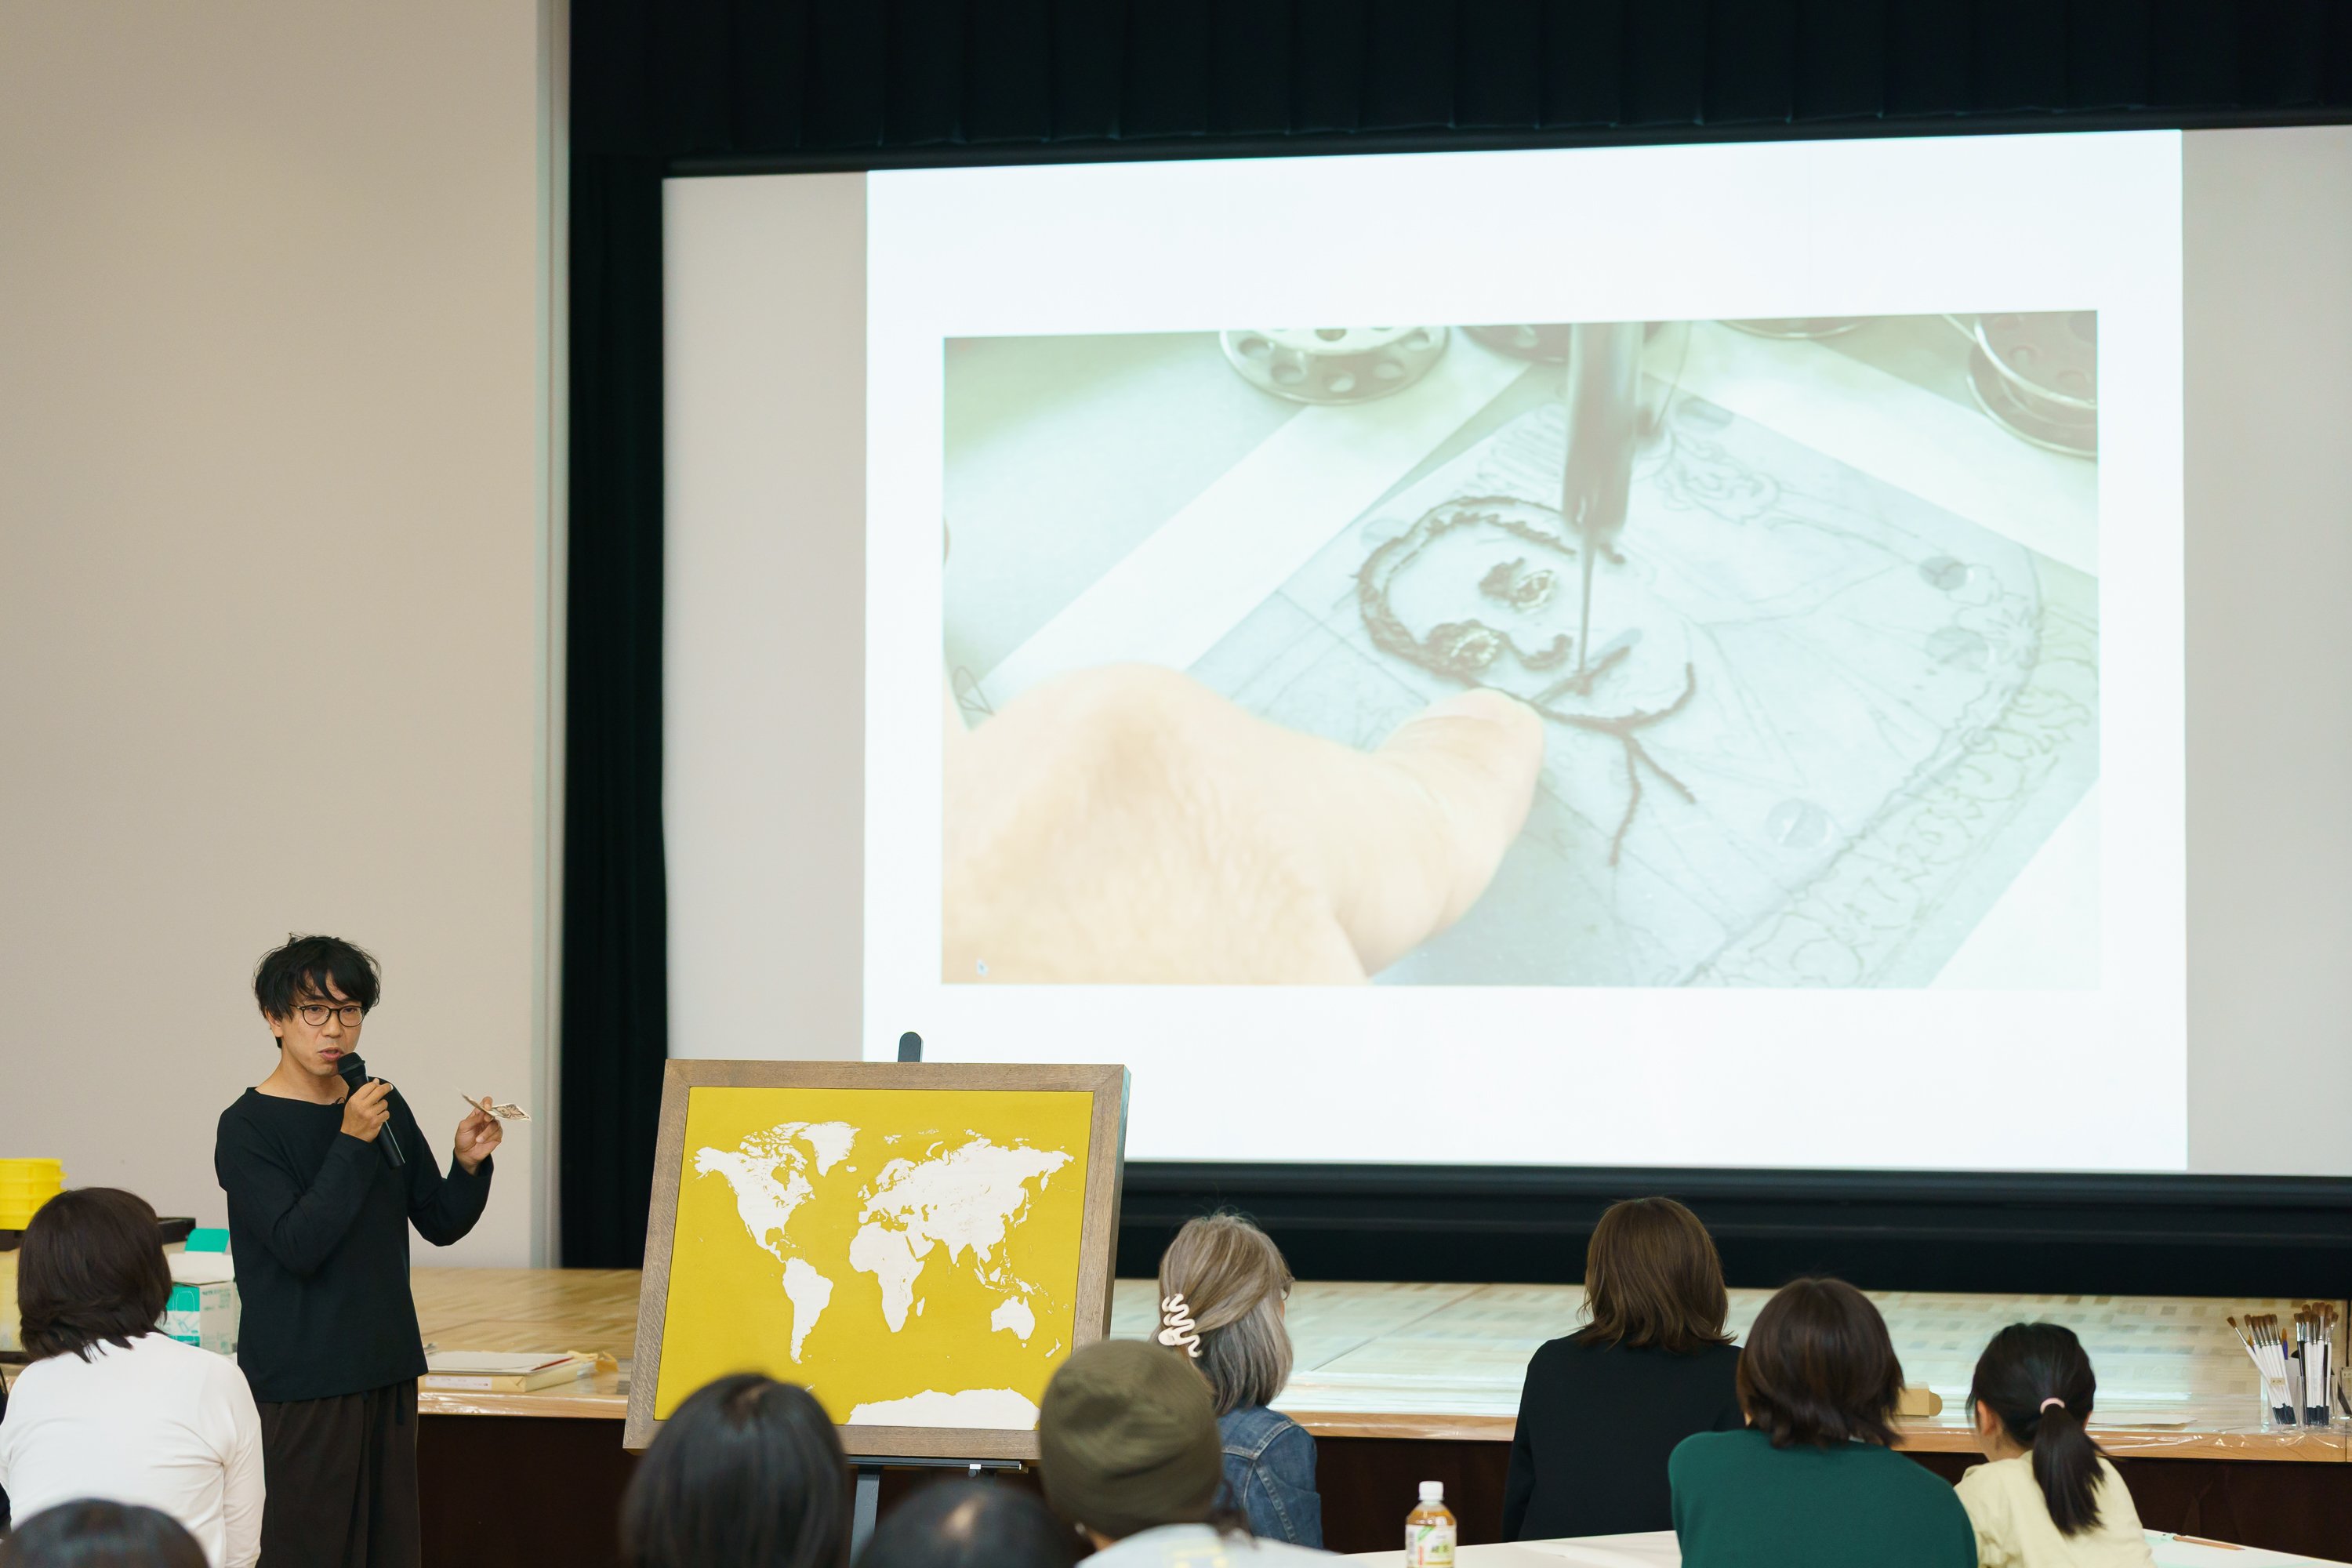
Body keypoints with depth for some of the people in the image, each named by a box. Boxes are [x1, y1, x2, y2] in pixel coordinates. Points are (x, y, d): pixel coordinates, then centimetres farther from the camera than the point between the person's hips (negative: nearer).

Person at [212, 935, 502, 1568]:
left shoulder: (384, 1107, 9)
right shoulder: (247, 1127, -10)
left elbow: (440, 1224, 12)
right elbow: (298, 1246, -19)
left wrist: (470, 1163, -7)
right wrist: (352, 1144, -21)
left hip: (387, 1366, 6)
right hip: (299, 1378, -6)